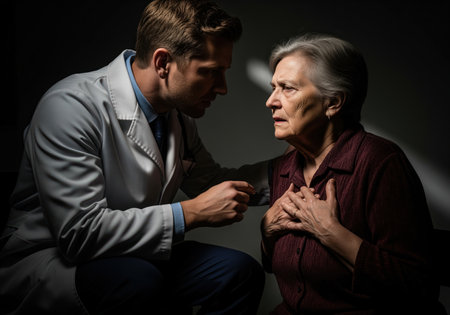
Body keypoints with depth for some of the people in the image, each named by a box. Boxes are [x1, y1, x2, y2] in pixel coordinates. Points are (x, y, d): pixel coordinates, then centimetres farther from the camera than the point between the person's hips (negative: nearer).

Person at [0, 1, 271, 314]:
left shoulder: (178, 114, 1)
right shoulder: (70, 107, -24)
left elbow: (211, 181, 15)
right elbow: (79, 231, -30)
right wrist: (190, 213, -25)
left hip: (135, 257, 7)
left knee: (241, 271, -11)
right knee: (138, 282, -37)